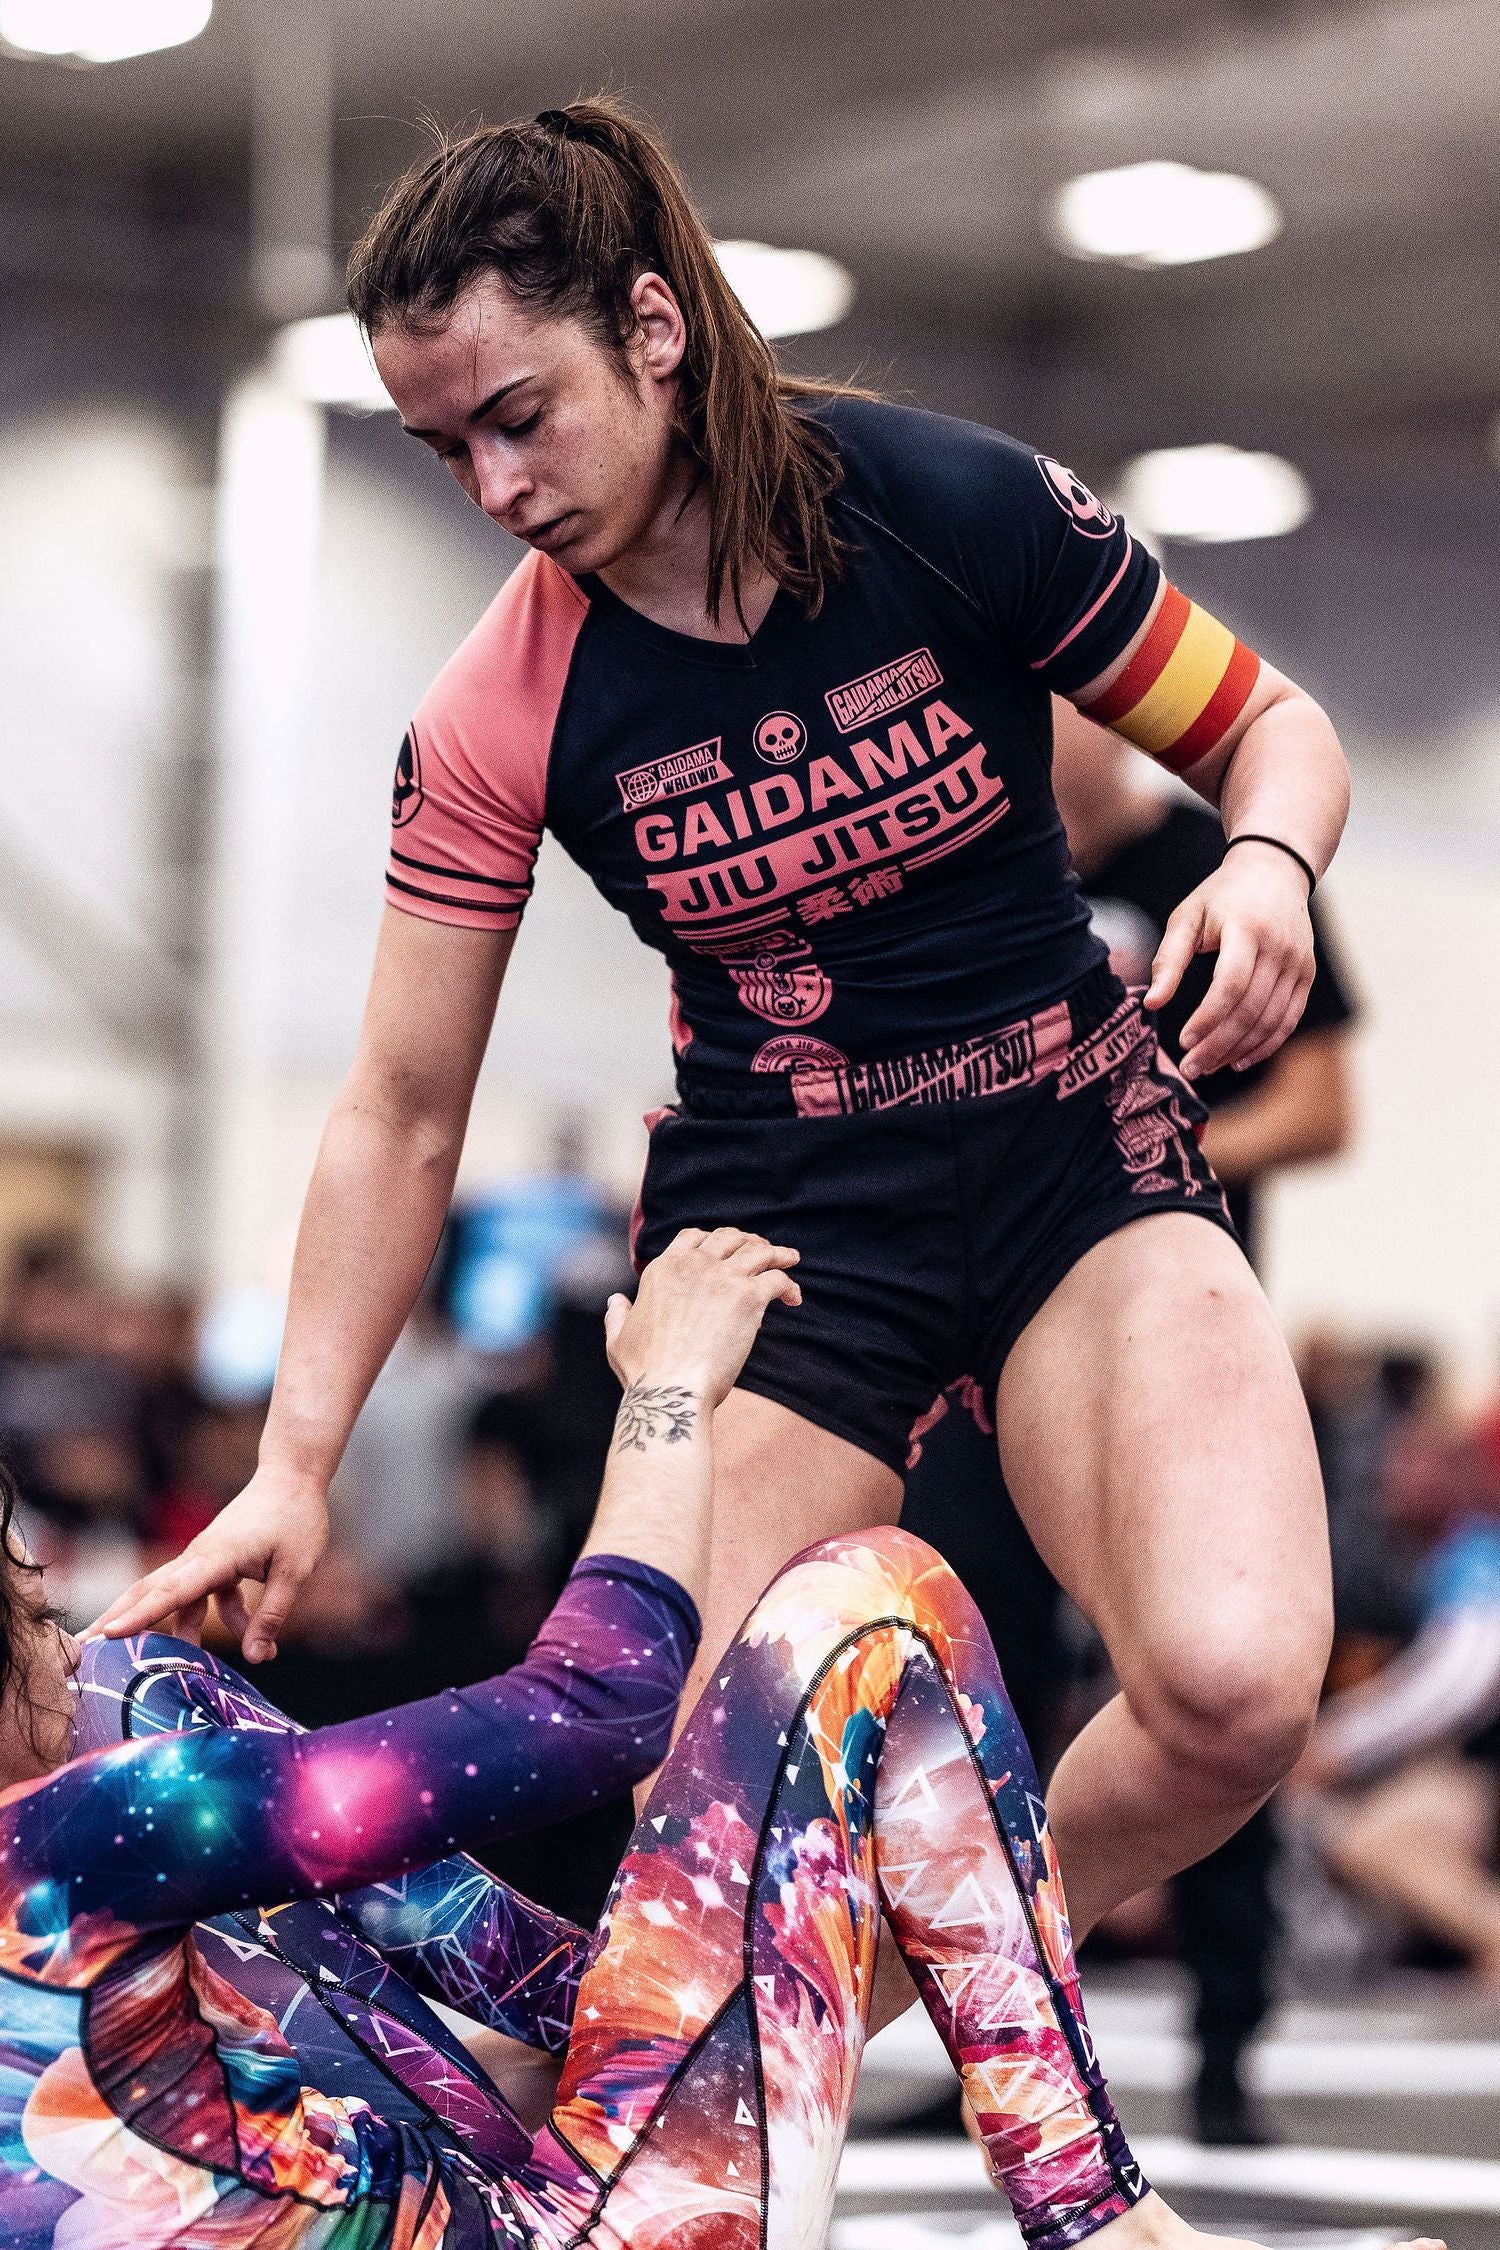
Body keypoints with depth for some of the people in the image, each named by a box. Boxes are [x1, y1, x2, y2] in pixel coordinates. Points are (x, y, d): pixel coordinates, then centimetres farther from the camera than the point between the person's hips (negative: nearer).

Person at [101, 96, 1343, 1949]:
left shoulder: (957, 508, -12)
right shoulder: (501, 717, -8)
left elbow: (1268, 727, 1)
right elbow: (400, 1115, -1)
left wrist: (1266, 861, -22)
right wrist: (294, 1464, -4)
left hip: (1076, 1158, -1)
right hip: (777, 1222, 1)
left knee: (1234, 1683, -25)